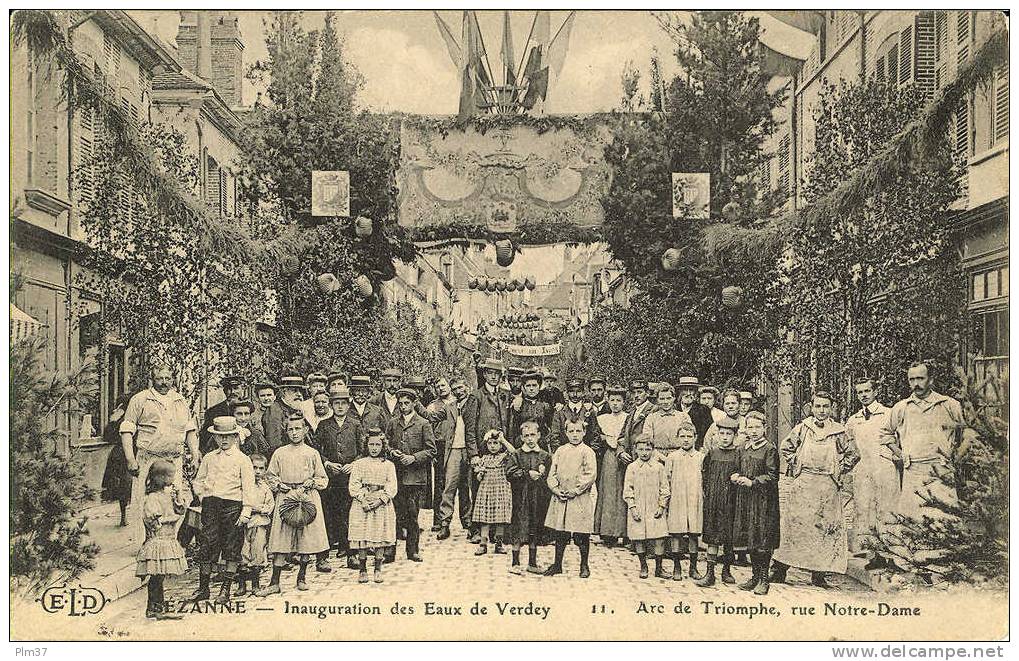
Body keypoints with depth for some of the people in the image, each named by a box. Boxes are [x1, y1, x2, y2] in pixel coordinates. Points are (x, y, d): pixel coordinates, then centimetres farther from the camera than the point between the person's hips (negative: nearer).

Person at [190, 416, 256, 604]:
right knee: (207, 545, 2)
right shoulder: (208, 458, 13)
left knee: (232, 549, 1)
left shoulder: (242, 459, 0)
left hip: (232, 505, -3)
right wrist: (203, 497, 6)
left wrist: (246, 511, -10)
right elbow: (198, 481, 22)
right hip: (210, 505, 3)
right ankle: (203, 587, 12)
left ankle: (226, 590, 9)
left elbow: (248, 487, -4)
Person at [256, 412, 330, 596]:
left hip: (308, 498, 0)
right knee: (281, 541, -4)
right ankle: (274, 583, 0)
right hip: (285, 499, 0)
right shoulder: (279, 453, 7)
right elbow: (270, 476, 13)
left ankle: (302, 577, 20)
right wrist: (279, 485, -5)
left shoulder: (312, 453, 6)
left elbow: (323, 479, 9)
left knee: (307, 539, 2)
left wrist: (312, 482, -9)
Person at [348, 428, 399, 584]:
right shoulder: (358, 464, 6)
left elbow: (392, 487, -1)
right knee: (362, 537, -2)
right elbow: (353, 485, -1)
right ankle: (363, 570, 8)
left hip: (382, 505, 1)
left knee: (381, 537, 0)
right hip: (361, 505, 0)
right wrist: (362, 499, -15)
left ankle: (378, 569, 11)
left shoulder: (388, 465, 7)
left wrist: (380, 499, -14)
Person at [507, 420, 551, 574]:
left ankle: (532, 563, 19)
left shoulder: (545, 456, 6)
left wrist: (541, 474, -15)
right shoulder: (517, 454, 1)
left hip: (538, 498, 2)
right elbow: (511, 474, -9)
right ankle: (515, 563, 7)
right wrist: (527, 473, -15)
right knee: (518, 528, -2)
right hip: (521, 497, -2)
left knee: (535, 531, 9)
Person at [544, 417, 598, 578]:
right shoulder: (560, 451, 9)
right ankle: (557, 564, 20)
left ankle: (584, 566, 16)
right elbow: (552, 474, 9)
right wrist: (556, 489, -7)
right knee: (560, 534, 9)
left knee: (582, 535, 2)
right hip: (561, 498, 4)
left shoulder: (588, 452, -4)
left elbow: (590, 476, -12)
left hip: (581, 499, -4)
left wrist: (575, 491, -15)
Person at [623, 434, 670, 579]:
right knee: (638, 540, 2)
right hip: (637, 510, 0)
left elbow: (664, 489, 5)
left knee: (658, 539, -4)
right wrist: (632, 507, -7)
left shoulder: (658, 467, 4)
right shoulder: (632, 467, 3)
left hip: (654, 510, 0)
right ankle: (643, 567, 19)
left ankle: (658, 568, 9)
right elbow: (627, 489, 1)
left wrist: (661, 506, -2)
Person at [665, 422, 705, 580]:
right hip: (676, 501, -1)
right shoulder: (672, 457, 5)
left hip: (695, 501, 1)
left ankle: (693, 567, 14)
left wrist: (704, 497, 6)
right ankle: (676, 568, 9)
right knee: (675, 534, -1)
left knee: (694, 534, 3)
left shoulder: (701, 457, 7)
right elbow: (666, 481, 7)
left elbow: (706, 481, 12)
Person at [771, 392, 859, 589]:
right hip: (802, 485, 0)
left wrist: (839, 473, 5)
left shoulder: (838, 431, 3)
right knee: (794, 524, -2)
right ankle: (779, 571, 2)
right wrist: (794, 468, 6)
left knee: (824, 527, 1)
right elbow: (785, 447, 12)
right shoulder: (802, 428, 3)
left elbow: (853, 454, 10)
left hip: (827, 486, 1)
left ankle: (818, 574, 8)